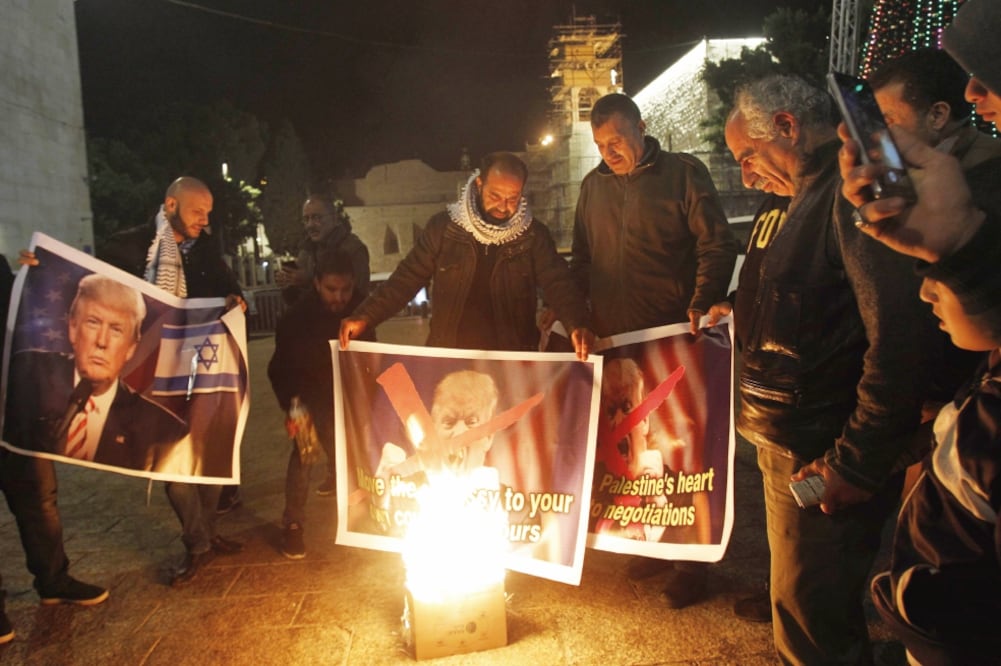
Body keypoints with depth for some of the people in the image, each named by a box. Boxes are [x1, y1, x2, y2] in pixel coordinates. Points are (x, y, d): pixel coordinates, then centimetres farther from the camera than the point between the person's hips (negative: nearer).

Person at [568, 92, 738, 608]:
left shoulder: (684, 174, -2)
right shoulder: (594, 185, 13)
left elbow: (717, 245, -5)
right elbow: (583, 260, 19)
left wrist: (701, 303, -19)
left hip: (673, 337, -4)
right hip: (615, 339, 5)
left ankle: (691, 560, 20)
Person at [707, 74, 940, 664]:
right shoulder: (810, 196, 14)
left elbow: (902, 335, -25)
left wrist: (858, 464, -21)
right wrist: (745, 319, 9)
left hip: (823, 459, -9)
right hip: (788, 444, 9)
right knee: (801, 607, 24)